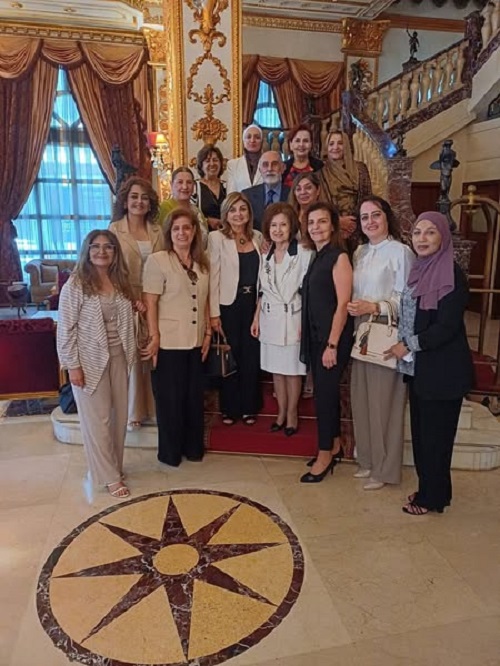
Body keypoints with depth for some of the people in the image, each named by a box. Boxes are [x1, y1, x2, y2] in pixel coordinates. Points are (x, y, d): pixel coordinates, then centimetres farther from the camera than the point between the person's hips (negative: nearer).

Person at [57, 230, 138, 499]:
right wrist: (73, 365, -14)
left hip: (118, 357, 6)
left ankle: (113, 466, 30)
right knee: (98, 418, 3)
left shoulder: (120, 281, 7)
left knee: (119, 414, 12)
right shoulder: (75, 285, -11)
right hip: (90, 360, -6)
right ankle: (110, 476, 15)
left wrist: (130, 353, 8)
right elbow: (66, 328, -12)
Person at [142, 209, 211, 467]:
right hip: (169, 342, -5)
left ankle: (193, 447, 31)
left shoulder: (202, 262, 9)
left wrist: (208, 333, 8)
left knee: (194, 396, 15)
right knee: (170, 399, 7)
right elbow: (150, 303, -11)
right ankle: (170, 452, 23)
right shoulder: (157, 260, -8)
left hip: (195, 341, 6)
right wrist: (154, 337, -14)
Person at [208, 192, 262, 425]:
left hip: (253, 304, 3)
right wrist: (214, 313, -11)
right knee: (230, 356, 5)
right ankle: (229, 408, 21)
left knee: (251, 356, 7)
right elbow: (213, 276, -8)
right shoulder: (217, 238, -4)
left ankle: (248, 407, 22)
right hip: (228, 305, -3)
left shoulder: (258, 237, 8)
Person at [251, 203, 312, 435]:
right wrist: (256, 317, 10)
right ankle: (281, 413, 27)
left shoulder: (303, 254, -10)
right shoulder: (266, 255, 9)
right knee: (276, 369, 13)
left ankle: (292, 414, 21)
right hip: (270, 320, 5)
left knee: (293, 369, 5)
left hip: (293, 319, -5)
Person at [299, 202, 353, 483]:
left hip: (333, 336, -8)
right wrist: (308, 335, 8)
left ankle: (325, 455, 12)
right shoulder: (316, 258, 12)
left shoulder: (339, 257, -11)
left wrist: (332, 344, -19)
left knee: (325, 392, -2)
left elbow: (343, 304, -16)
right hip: (315, 335, 8)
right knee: (327, 390, 14)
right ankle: (334, 446, 28)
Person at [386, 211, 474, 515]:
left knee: (435, 433, 5)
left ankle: (432, 497, 21)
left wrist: (409, 346, -13)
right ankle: (429, 489, 32)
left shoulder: (452, 274, -14)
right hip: (418, 366, 8)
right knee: (421, 430, 15)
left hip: (442, 369, -8)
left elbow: (447, 326, -19)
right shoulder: (418, 270, 10)